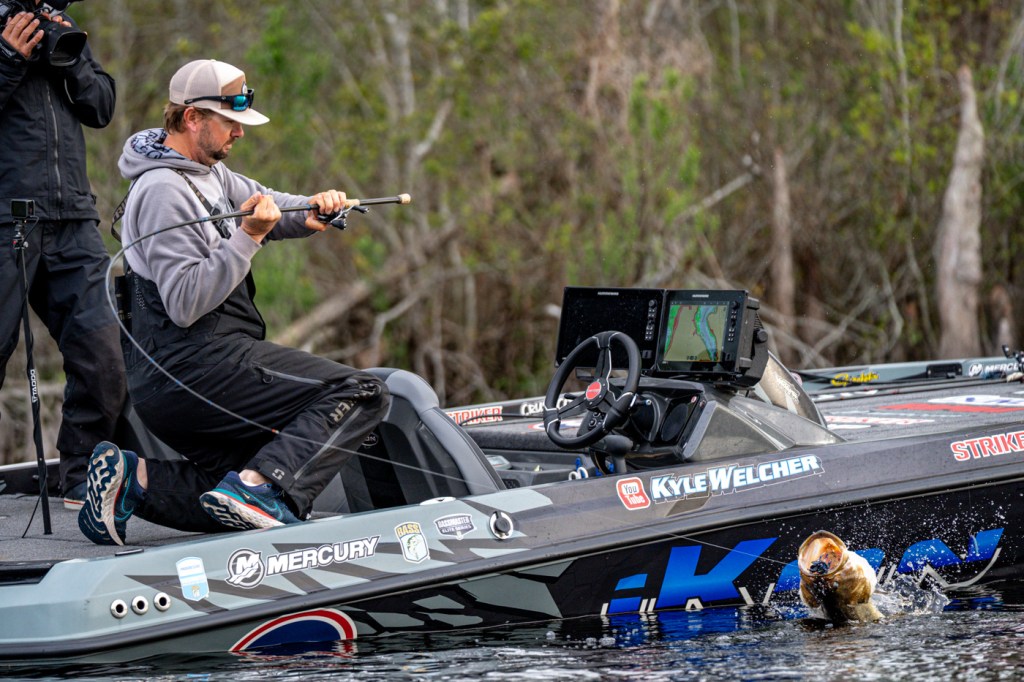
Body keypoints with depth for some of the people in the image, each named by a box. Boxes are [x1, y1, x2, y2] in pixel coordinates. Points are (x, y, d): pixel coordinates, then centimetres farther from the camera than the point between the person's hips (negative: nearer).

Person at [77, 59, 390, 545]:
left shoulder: (209, 172, 16)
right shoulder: (164, 191, -15)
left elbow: (271, 207, 21)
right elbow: (185, 304, -22)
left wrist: (314, 209, -1)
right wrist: (248, 237, -24)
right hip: (193, 368, -10)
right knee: (362, 395, -16)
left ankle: (134, 479, 5)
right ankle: (262, 487, -30)